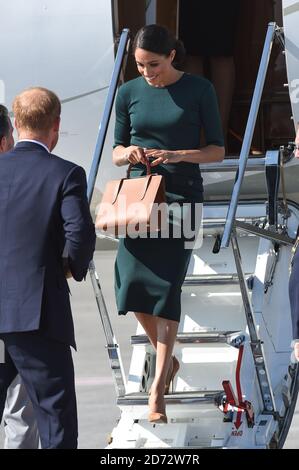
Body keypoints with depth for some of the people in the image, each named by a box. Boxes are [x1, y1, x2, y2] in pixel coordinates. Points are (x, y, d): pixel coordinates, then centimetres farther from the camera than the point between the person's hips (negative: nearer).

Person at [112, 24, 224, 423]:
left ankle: (157, 391, -8)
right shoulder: (129, 93, 6)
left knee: (166, 286, -10)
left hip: (182, 195, -3)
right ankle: (166, 359, 21)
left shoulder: (198, 90, -2)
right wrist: (127, 154, -11)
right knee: (133, 284, -5)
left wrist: (178, 155, -17)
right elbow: (116, 151, 13)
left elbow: (218, 151, 0)